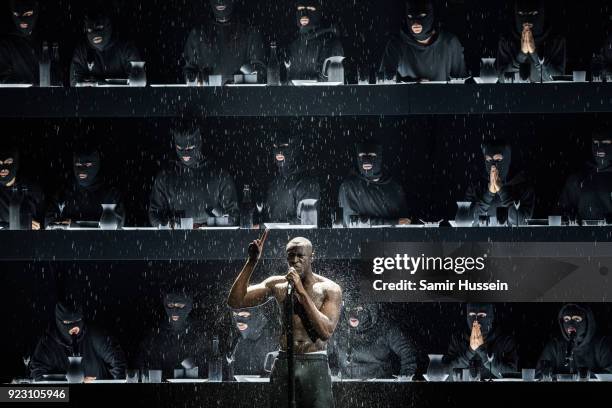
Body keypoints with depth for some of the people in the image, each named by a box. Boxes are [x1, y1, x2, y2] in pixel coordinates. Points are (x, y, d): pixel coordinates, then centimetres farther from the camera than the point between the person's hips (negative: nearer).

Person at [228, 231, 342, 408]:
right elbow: (235, 301, 0)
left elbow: (326, 332, -15)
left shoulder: (329, 289, -2)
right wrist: (252, 262, -9)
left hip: (314, 366, -3)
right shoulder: (277, 284, 6)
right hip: (282, 365, 3)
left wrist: (301, 291, -15)